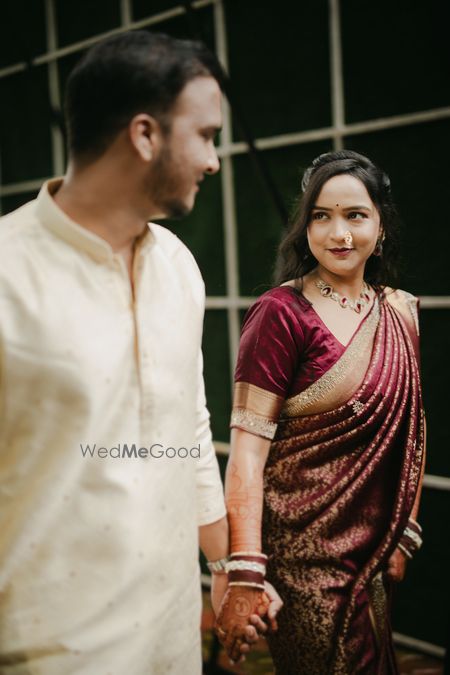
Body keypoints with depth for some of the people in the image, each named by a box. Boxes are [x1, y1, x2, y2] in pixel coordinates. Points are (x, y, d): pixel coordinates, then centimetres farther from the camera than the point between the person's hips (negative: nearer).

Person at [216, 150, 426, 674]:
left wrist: (404, 534, 12)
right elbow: (249, 442, -18)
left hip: (371, 550, 6)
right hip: (300, 547, -6)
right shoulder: (281, 313, -13)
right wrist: (245, 572, -23)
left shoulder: (400, 313, 6)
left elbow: (408, 434, 13)